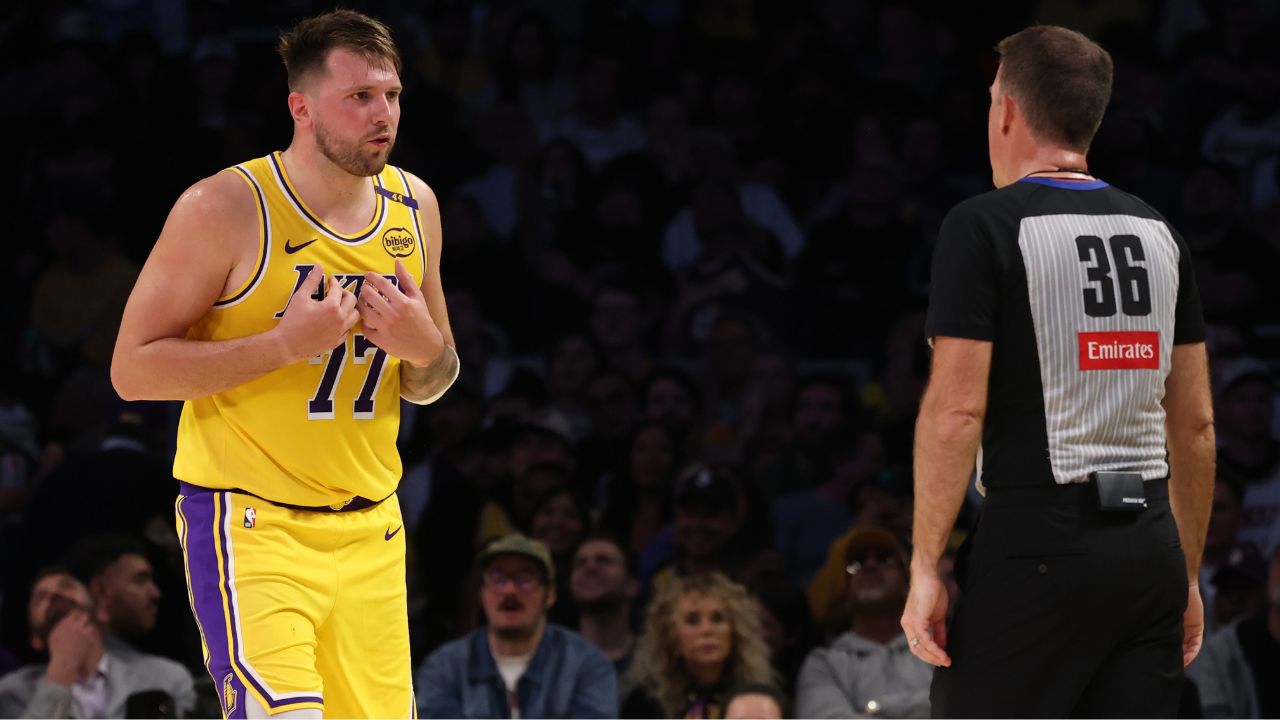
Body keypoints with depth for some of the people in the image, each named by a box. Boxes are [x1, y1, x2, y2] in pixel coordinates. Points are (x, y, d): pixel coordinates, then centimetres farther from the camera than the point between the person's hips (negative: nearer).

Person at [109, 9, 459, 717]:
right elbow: (132, 369, -13)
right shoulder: (226, 208, -11)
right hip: (252, 525, -6)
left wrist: (425, 347, -6)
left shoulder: (414, 207, 8)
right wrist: (286, 343, -21)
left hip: (369, 528, 6)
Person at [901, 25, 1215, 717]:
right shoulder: (1158, 231, 13)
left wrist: (925, 567, -9)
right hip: (1149, 549, 6)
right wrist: (1186, 575, 20)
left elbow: (956, 410, -13)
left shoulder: (983, 226, -6)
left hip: (1036, 545, -6)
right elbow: (1196, 425, 14)